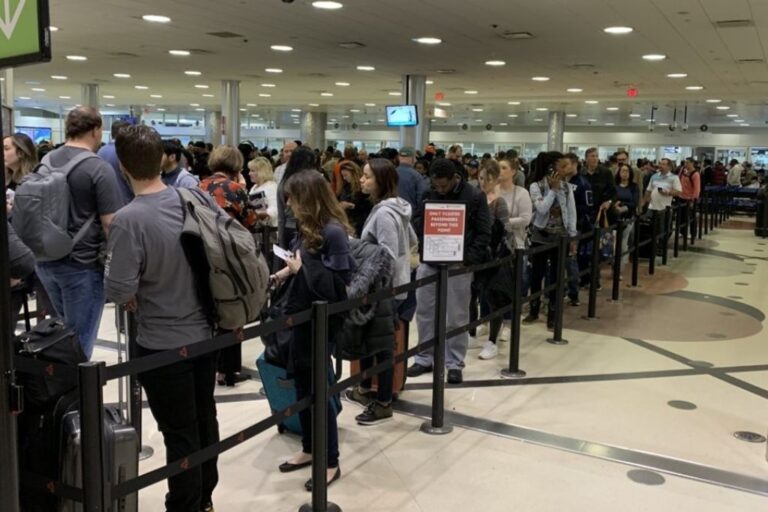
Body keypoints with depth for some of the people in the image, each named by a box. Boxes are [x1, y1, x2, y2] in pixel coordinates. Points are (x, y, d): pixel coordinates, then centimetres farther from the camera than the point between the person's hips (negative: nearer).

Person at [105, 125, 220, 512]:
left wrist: (135, 302, 0)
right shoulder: (196, 198, -6)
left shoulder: (128, 220, -23)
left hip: (163, 344, -6)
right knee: (205, 420, 21)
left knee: (180, 434, 8)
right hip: (206, 331, 6)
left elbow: (119, 291, -22)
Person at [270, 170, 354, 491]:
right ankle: (309, 449, 34)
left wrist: (302, 268, -20)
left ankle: (331, 462, 15)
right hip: (301, 314, 9)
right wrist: (287, 273, 3)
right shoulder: (307, 227, 7)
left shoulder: (333, 232, -20)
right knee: (302, 384, 17)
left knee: (317, 389, 1)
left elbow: (339, 282, -23)